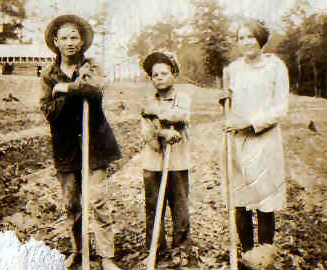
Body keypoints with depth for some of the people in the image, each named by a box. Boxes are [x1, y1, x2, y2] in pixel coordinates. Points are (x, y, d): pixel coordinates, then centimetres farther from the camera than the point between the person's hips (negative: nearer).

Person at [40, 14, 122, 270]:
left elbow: (97, 88, -23)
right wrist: (76, 88, -14)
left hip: (93, 143, -2)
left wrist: (64, 88, -16)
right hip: (66, 147, 2)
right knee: (71, 203, 12)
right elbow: (48, 111, -6)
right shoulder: (49, 74, 6)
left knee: (98, 201, -5)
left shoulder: (92, 67, 2)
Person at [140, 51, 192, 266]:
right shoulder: (147, 102, 8)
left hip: (178, 162, -1)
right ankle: (155, 248, 23)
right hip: (153, 162, 1)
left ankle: (181, 248, 23)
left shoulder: (183, 99, 5)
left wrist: (155, 110, -9)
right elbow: (147, 133, -5)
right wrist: (164, 133, -23)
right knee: (153, 207, 7)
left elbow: (180, 115, -18)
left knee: (180, 204, 6)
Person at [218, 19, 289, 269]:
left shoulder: (275, 66, 0)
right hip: (237, 141, 3)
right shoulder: (232, 69, 11)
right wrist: (225, 100, -1)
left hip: (264, 140, -3)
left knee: (265, 201, -3)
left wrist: (251, 122, -14)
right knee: (240, 201, 4)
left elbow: (281, 109, -5)